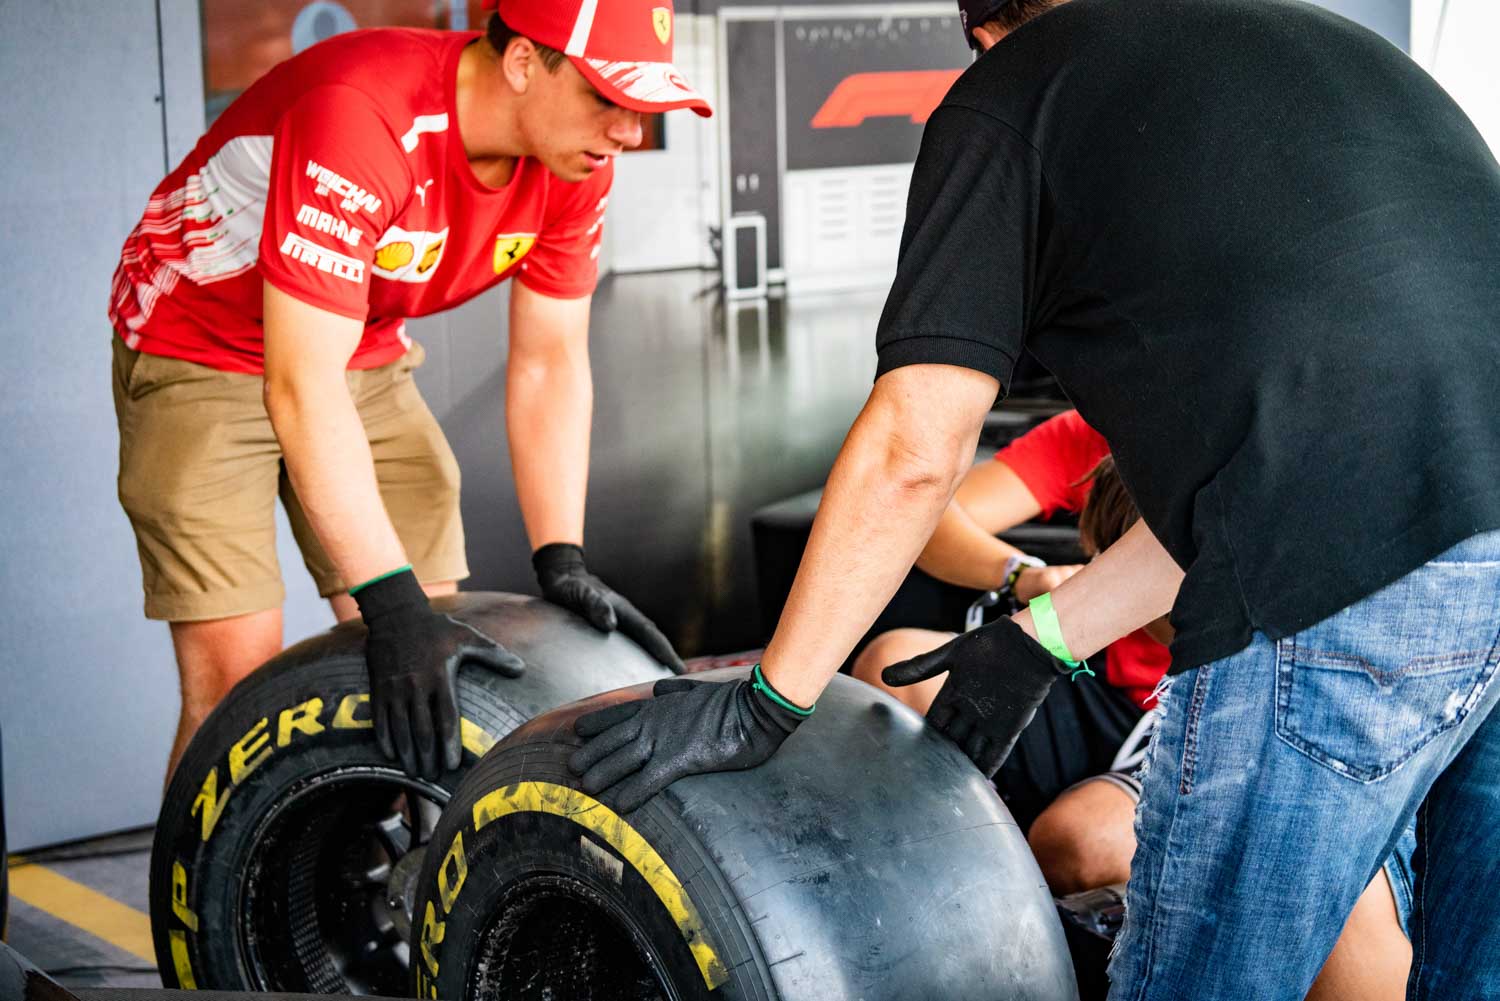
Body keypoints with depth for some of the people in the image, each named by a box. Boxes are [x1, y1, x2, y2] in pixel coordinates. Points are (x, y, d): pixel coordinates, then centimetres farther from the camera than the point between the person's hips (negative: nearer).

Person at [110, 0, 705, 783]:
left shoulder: (573, 160, -13)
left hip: (365, 353, 7)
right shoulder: (360, 116, -36)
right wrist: (393, 605, -39)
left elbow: (549, 364, -6)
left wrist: (561, 564, -15)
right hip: (200, 352, -6)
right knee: (238, 673, -13)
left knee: (433, 644, -2)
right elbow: (301, 386, -37)